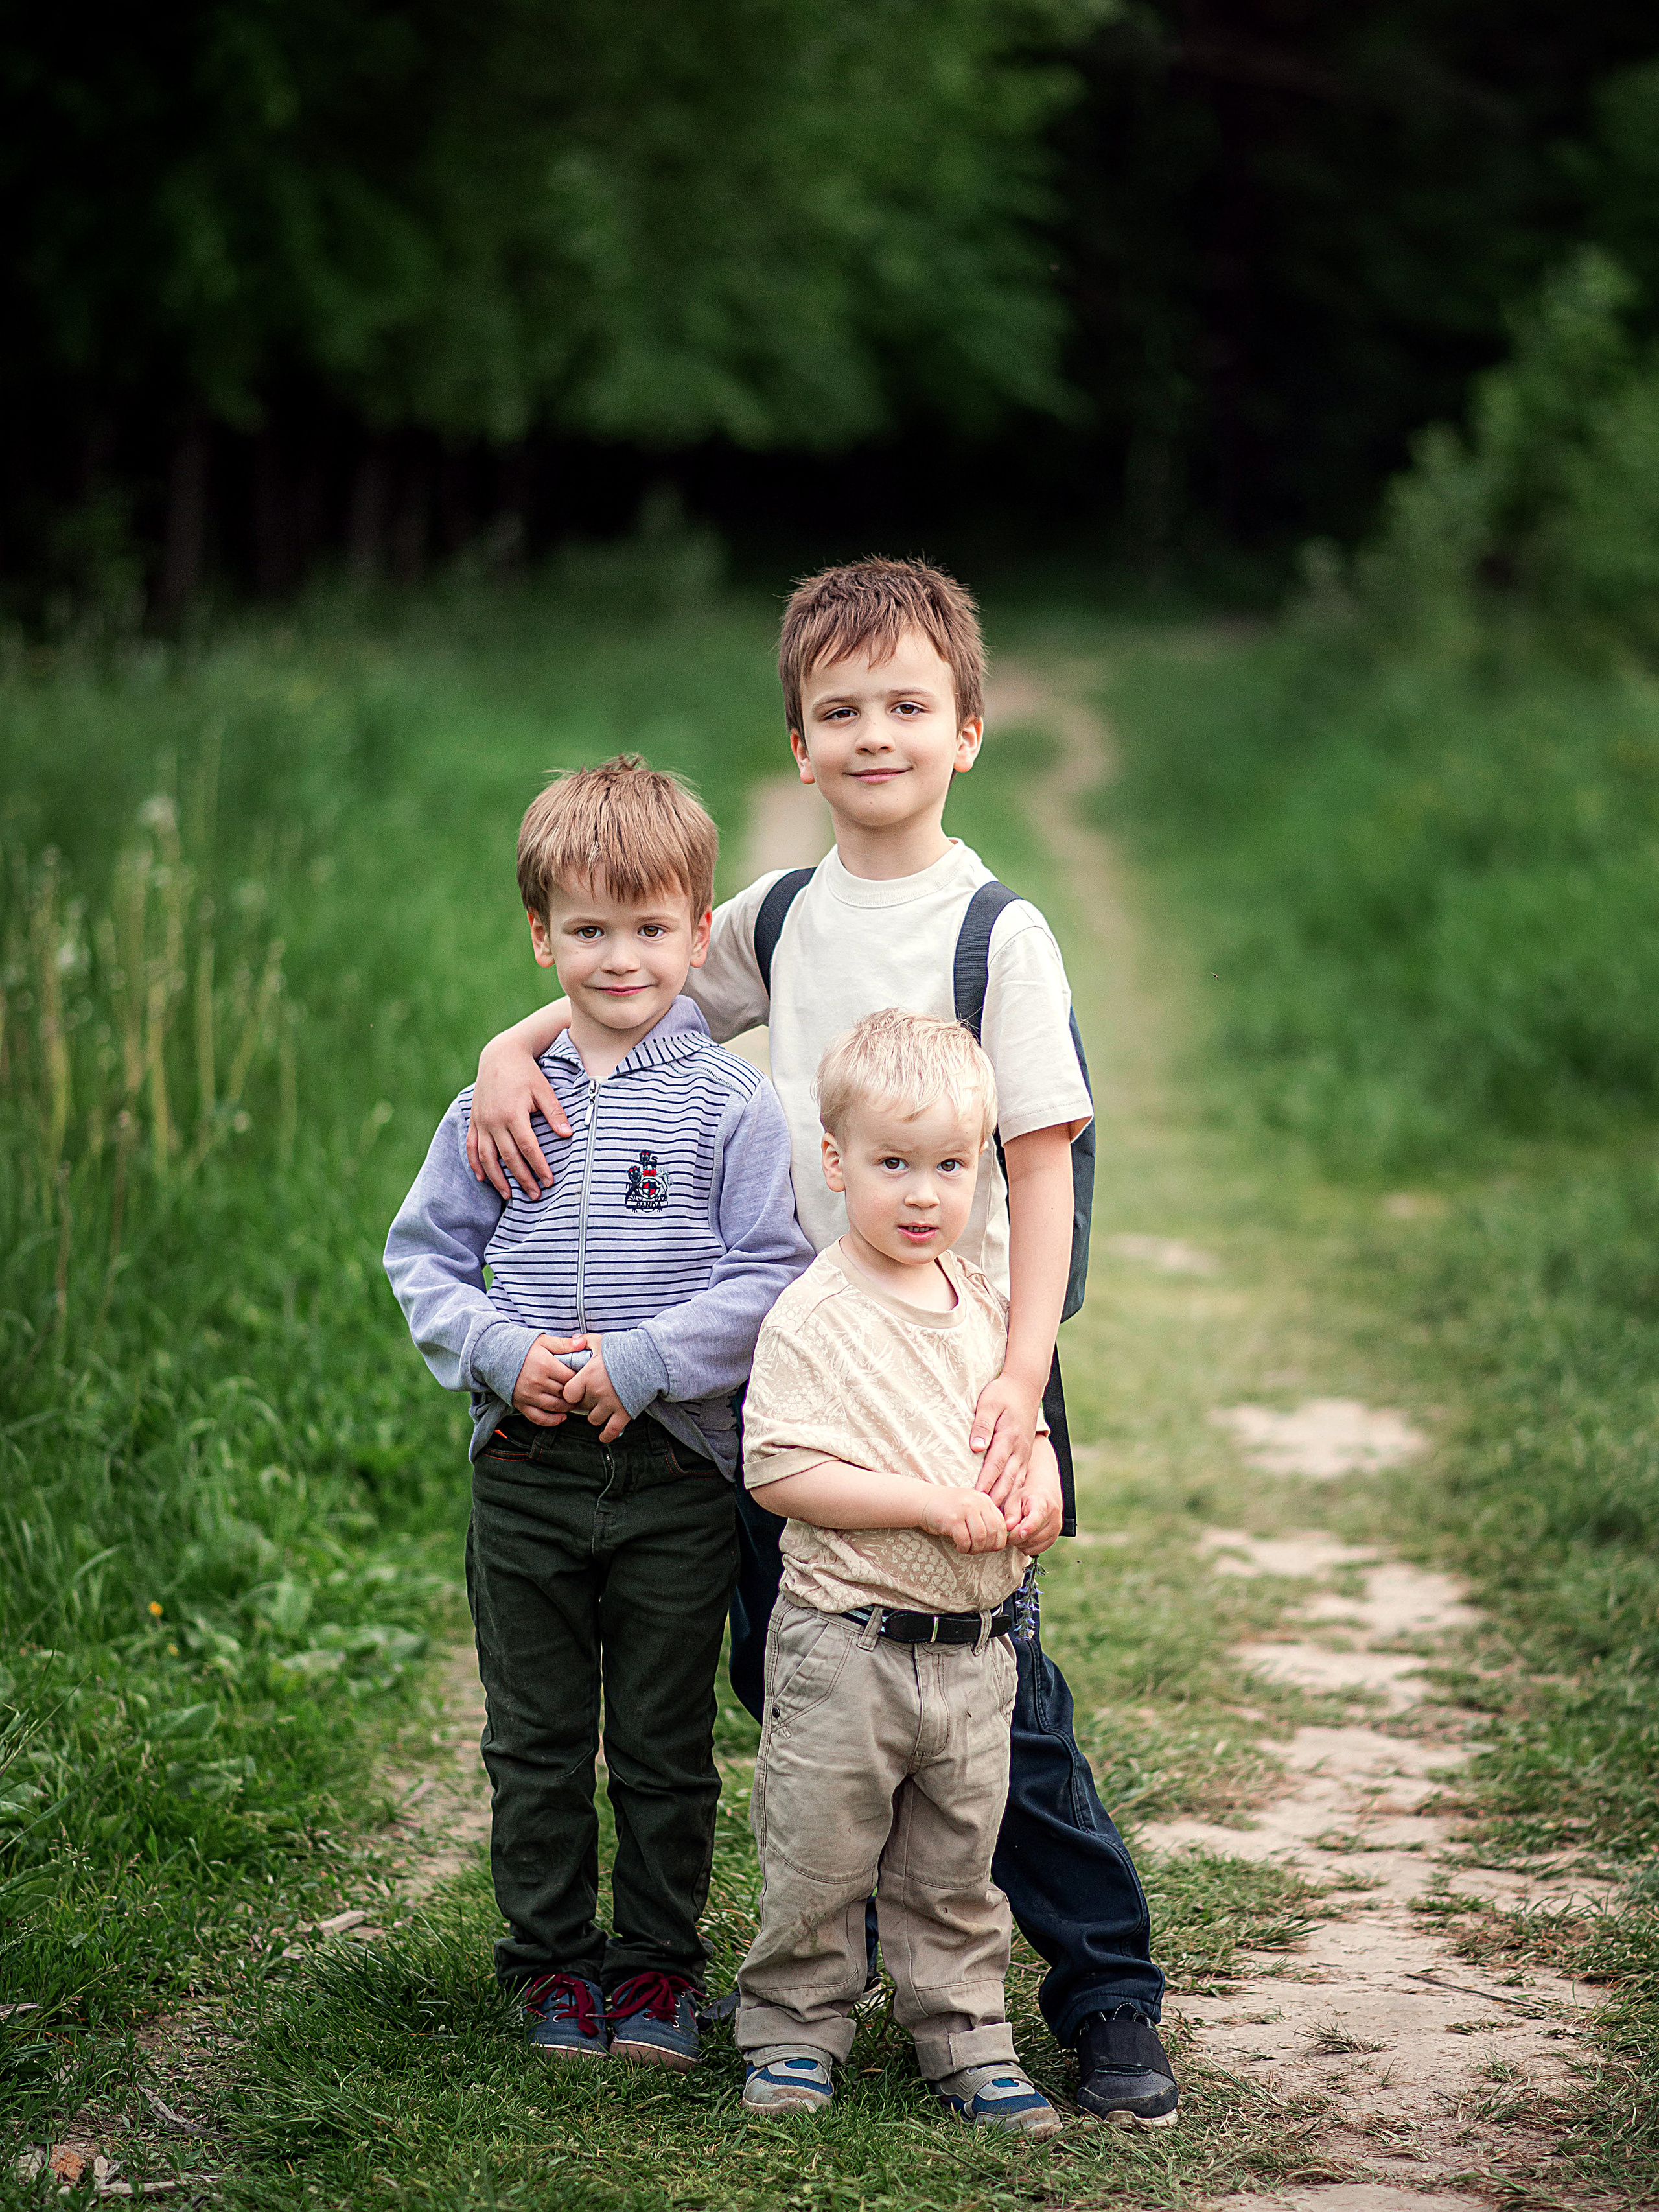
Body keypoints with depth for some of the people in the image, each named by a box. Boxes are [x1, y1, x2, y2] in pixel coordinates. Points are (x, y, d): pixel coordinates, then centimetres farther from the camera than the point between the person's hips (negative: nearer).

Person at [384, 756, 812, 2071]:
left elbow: (770, 1277, -9)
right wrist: (501, 1351, -9)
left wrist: (639, 1362, -18)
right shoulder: (501, 1101, 5)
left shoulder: (730, 1107, -4)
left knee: (666, 1749, 7)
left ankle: (657, 1973, 21)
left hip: (677, 1476, -2)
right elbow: (424, 1256, 9)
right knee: (536, 1742, 10)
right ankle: (554, 1967, 23)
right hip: (524, 1469, 3)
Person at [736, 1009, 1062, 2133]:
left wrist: (1031, 1489, -3)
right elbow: (779, 1470, -17)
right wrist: (935, 1504, -20)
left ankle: (968, 2042, 23)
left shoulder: (986, 1304, 7)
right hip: (848, 1644, -5)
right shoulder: (812, 1316, -12)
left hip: (976, 1647, 5)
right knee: (820, 1860, 4)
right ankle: (795, 2031, 21)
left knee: (956, 1870, 13)